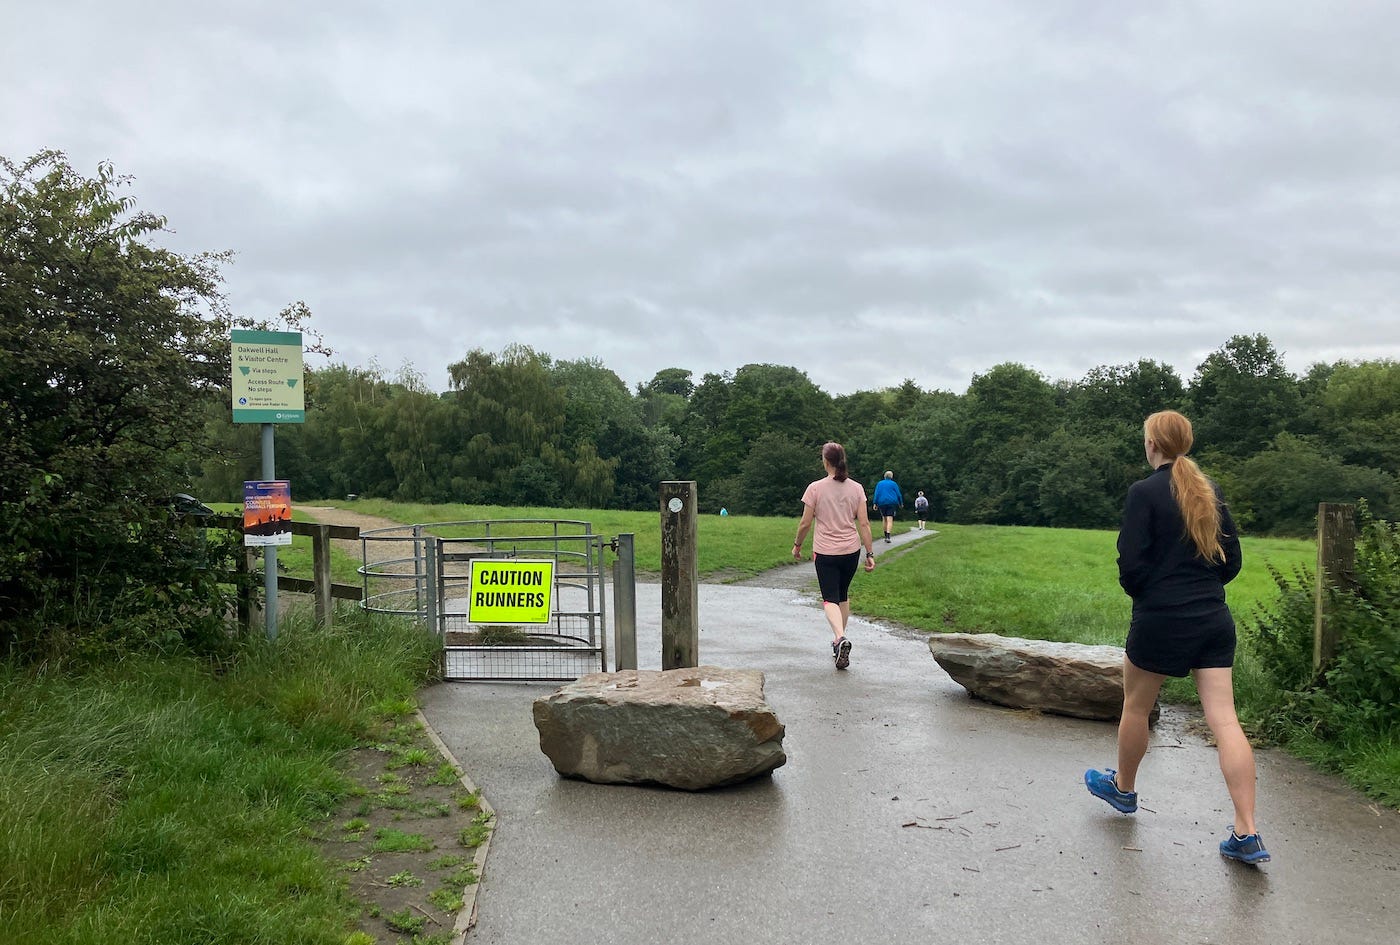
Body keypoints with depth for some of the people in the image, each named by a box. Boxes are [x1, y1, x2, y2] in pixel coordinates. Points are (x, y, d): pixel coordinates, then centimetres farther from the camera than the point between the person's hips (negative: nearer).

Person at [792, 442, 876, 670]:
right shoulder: (856, 488, 0)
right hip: (851, 551, 3)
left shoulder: (816, 488, -8)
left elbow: (805, 524, -5)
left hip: (825, 552, -3)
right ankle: (839, 639, 28)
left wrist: (797, 545, 11)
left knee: (830, 599, -2)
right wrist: (870, 553, 3)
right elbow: (864, 524, -2)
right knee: (843, 595, 20)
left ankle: (840, 638, -27)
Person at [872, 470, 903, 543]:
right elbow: (898, 494, 6)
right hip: (892, 503, -2)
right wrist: (901, 504, 17)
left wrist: (875, 503, -1)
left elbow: (876, 494, 2)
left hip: (882, 503, 2)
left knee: (885, 519, 15)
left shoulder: (879, 483, 9)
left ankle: (886, 536, 17)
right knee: (890, 520, -9)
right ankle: (888, 536, -24)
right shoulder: (894, 484, 4)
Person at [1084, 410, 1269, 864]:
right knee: (1224, 719, 1)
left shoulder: (1144, 492, -11)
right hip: (1214, 619, 5)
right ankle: (1247, 834, 0)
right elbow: (1232, 560, 12)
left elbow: (1131, 562, -14)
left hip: (1160, 621, -5)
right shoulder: (1210, 491, 8)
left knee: (1136, 706, 17)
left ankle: (1124, 788, 37)